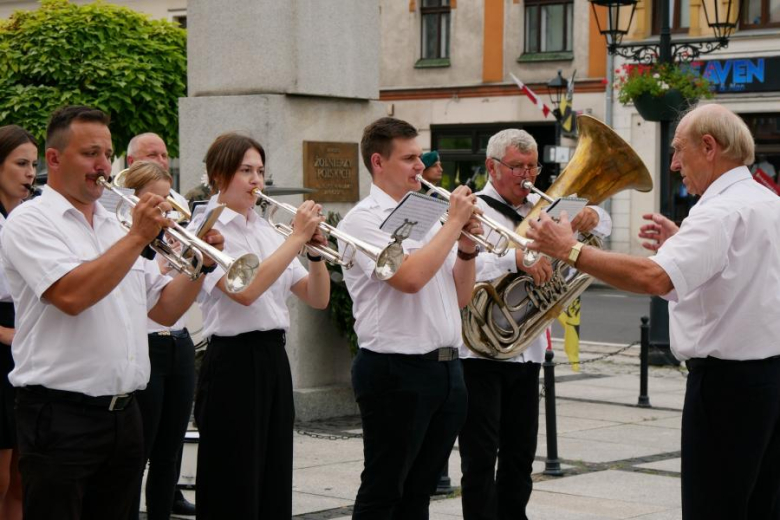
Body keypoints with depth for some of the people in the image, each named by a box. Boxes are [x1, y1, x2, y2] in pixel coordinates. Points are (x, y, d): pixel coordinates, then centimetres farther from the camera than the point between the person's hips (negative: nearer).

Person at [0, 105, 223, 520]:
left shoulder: (115, 227, 16)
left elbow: (164, 310, 16)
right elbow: (72, 295, -22)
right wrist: (138, 237, -17)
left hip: (123, 413, 7)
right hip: (61, 417, -7)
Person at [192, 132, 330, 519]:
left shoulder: (267, 231, 14)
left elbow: (317, 299, 11)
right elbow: (245, 291, -23)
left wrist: (315, 252, -7)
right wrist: (297, 237, -18)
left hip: (275, 360, 7)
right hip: (233, 362, -7)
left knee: (275, 488, 10)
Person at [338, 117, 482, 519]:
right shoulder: (363, 220, -9)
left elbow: (460, 297, 15)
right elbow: (410, 277, -25)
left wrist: (467, 247, -2)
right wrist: (455, 223, -15)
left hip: (446, 368, 8)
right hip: (396, 373, -8)